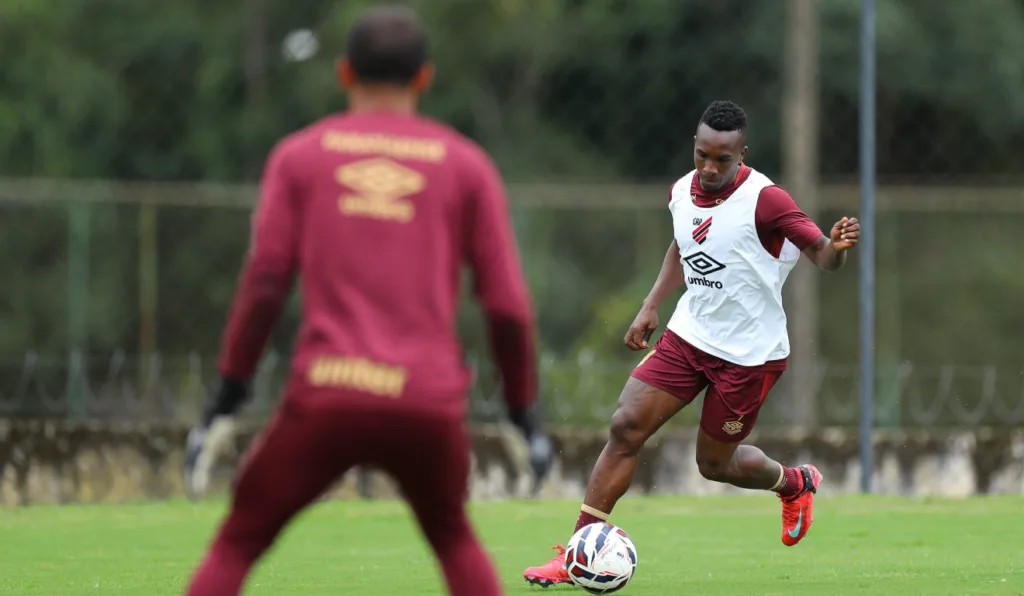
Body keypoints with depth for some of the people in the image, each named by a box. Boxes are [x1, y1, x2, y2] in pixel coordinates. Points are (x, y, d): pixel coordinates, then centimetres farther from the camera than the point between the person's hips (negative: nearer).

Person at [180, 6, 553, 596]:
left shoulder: (299, 154, 10)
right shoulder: (466, 165, 10)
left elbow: (264, 284, 0)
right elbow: (508, 307, 6)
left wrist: (227, 399, 2)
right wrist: (525, 415, 16)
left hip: (325, 397, -1)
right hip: (430, 403, 1)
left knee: (235, 546, 9)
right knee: (454, 537, 25)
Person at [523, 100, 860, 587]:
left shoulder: (763, 200, -20)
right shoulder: (682, 192, 0)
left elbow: (822, 255, -20)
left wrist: (835, 247, -43)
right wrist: (651, 305, 14)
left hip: (749, 353, -5)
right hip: (689, 334, 5)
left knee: (715, 463, 7)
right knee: (626, 425, -8)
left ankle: (795, 484, 40)